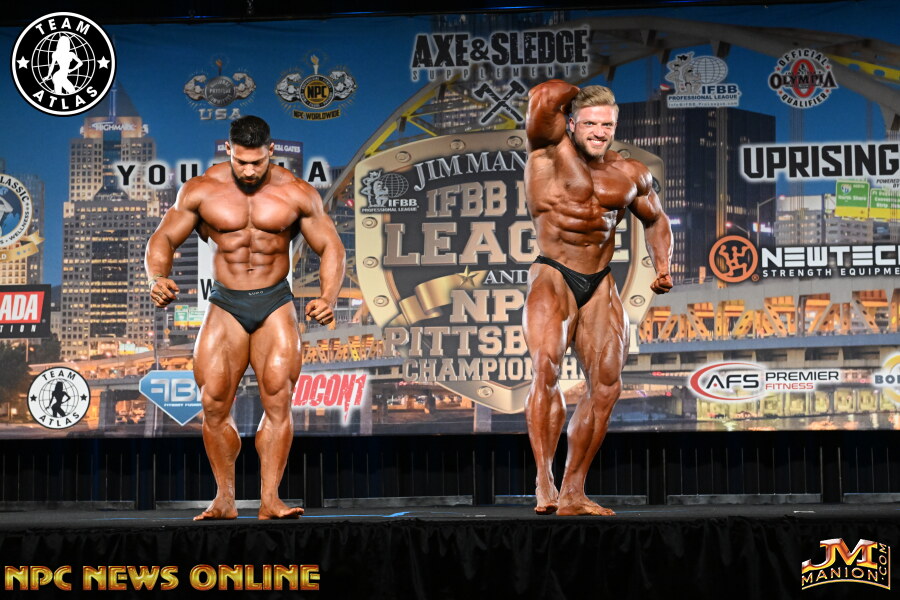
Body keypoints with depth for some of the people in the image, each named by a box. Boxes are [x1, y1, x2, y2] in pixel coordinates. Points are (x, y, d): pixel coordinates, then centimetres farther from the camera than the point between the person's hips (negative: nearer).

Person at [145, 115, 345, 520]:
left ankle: (269, 500, -11)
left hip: (275, 304, -1)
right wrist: (157, 278, -18)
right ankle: (224, 499, 5)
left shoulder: (296, 194, -2)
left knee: (278, 400, -13)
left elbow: (330, 247, 4)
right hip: (225, 305, 1)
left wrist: (329, 297, -14)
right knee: (213, 403, -7)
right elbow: (163, 239, 4)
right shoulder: (200, 191, -2)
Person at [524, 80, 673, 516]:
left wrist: (662, 267, 10)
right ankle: (544, 482, -28)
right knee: (546, 368, -25)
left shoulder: (631, 175, 9)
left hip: (600, 285, 5)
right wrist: (578, 93, 0)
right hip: (553, 278, -5)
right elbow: (543, 98, -21)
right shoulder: (550, 152, -4)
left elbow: (655, 220, 26)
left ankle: (572, 492, 7)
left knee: (606, 385, 0)